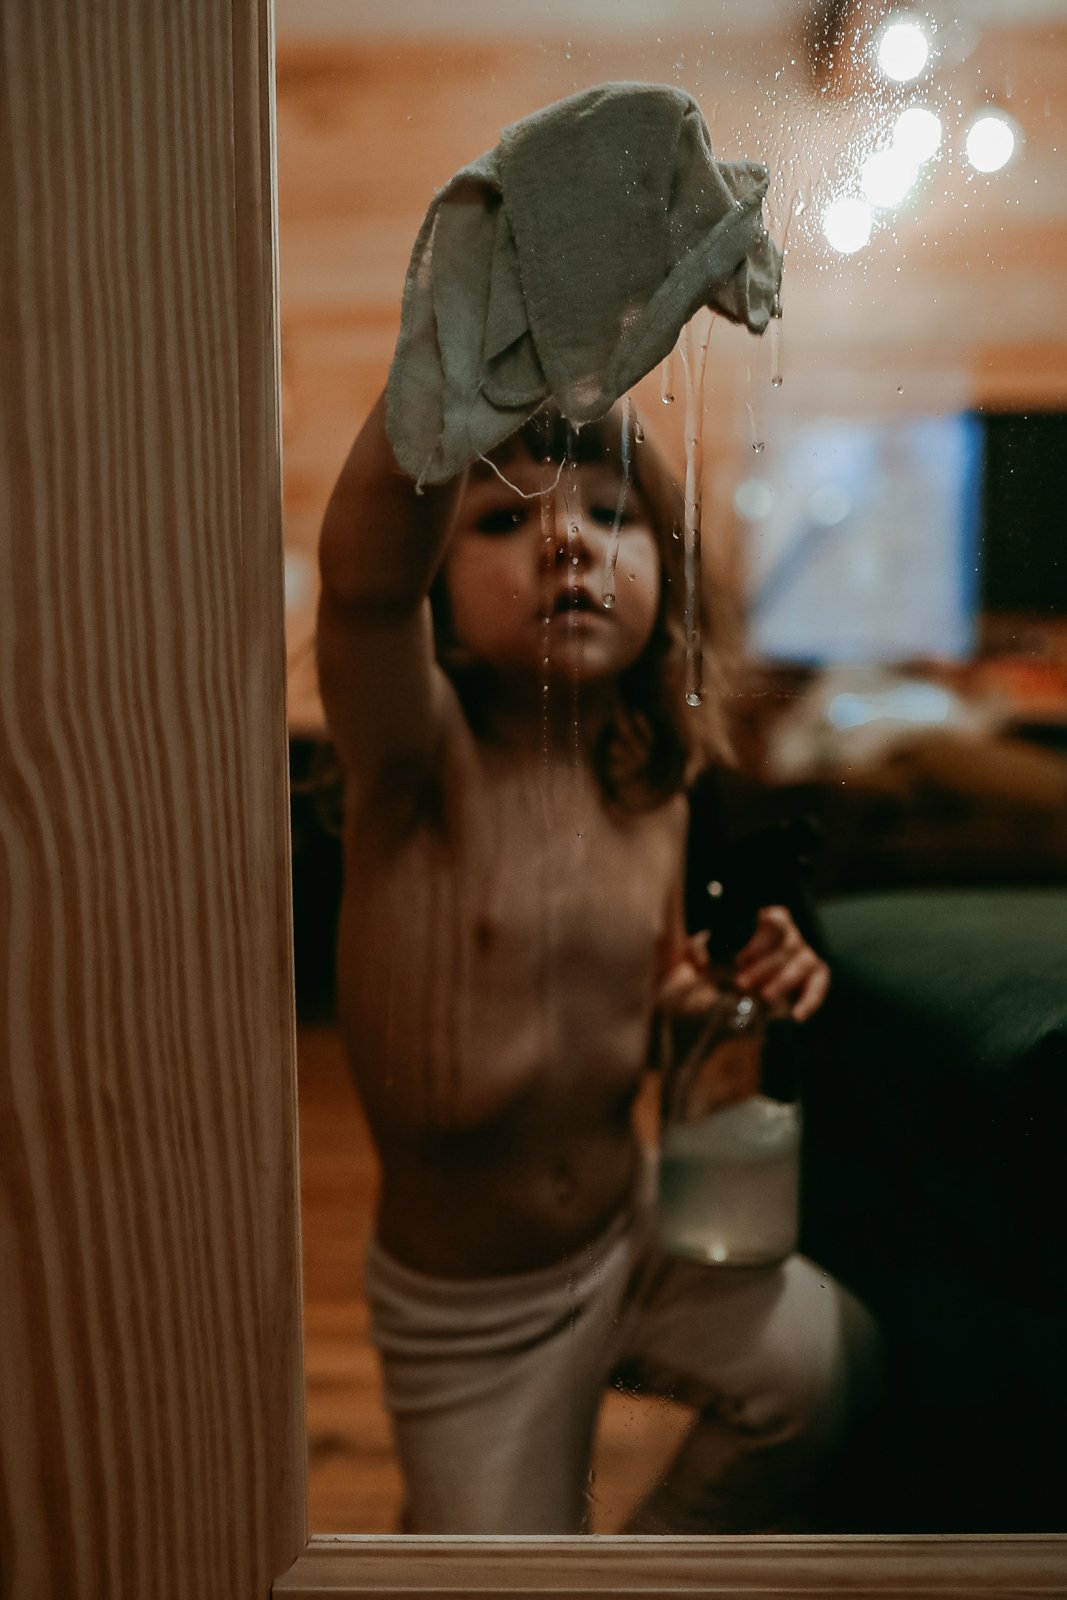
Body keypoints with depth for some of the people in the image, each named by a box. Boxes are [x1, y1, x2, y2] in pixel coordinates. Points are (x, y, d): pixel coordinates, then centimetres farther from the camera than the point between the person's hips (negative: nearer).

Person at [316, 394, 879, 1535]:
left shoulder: (653, 805, -6)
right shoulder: (420, 767, -24)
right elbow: (364, 574, -47)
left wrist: (735, 996, -11)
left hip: (632, 1235, 4)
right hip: (467, 1310, -3)